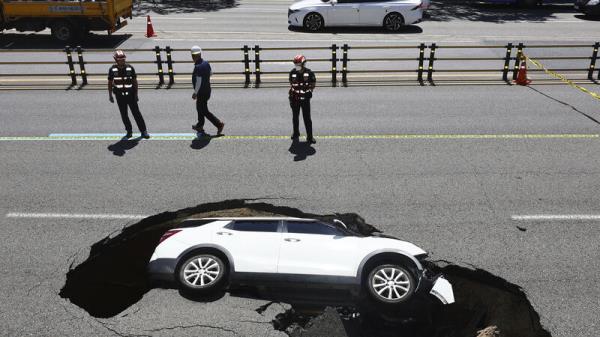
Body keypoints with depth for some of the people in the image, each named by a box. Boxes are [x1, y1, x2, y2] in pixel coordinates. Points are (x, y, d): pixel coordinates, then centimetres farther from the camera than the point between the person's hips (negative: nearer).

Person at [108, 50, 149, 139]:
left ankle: (143, 131, 5)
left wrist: (136, 94, 0)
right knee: (124, 115, 7)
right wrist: (110, 95, 6)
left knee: (136, 113, -1)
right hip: (120, 96, 1)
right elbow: (110, 82, 6)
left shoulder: (130, 68, -5)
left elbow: (135, 81, 2)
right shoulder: (112, 69, -3)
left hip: (130, 94, -1)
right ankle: (129, 131, 21)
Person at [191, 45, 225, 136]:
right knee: (200, 108, 23)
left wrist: (195, 93, -15)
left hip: (202, 92, -9)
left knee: (204, 111, 2)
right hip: (207, 89, 9)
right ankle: (200, 126, 36)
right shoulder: (206, 63, -1)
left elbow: (199, 82, -25)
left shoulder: (198, 67, -27)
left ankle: (219, 124, 1)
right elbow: (210, 73, 17)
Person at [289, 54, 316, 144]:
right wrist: (291, 93, 10)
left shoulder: (309, 73, -9)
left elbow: (313, 84, 3)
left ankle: (310, 136, 4)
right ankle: (296, 133, 34)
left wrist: (310, 91, -8)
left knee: (307, 118, -3)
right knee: (295, 117, 15)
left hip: (305, 99, -3)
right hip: (295, 98, 3)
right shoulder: (292, 72, 0)